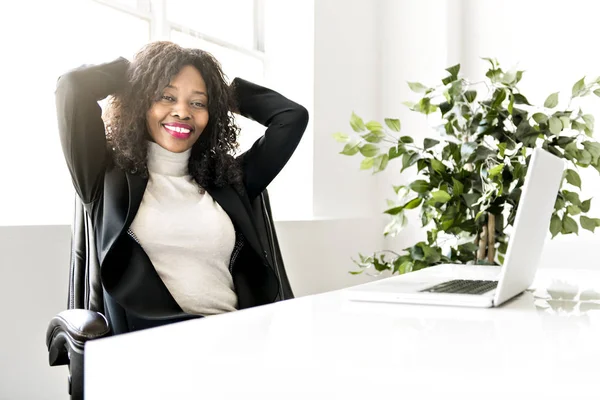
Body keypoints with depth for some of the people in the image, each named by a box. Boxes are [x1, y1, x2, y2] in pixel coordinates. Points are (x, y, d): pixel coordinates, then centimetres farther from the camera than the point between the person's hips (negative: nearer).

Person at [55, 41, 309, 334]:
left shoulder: (226, 180, 18)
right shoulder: (110, 177, 11)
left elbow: (293, 116, 19)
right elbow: (72, 87, 0)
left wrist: (227, 91, 27)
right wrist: (132, 71, 18)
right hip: (149, 341, -2)